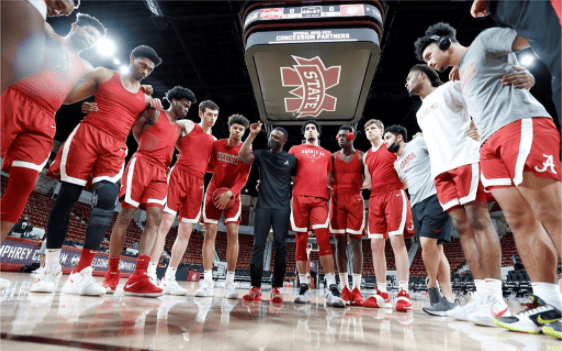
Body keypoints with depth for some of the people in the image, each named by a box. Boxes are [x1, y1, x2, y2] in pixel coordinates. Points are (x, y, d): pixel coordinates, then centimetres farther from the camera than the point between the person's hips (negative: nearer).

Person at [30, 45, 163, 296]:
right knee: (66, 199, -4)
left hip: (115, 148, 2)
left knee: (106, 202, -17)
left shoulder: (145, 98, 19)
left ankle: (81, 275, -14)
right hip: (87, 135, -1)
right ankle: (51, 270, 6)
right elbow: (68, 96, 11)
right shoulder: (103, 75, 12)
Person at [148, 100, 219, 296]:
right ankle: (150, 272, -7)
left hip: (197, 183, 4)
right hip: (179, 175, -4)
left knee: (186, 231, 2)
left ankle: (169, 279, 10)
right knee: (165, 223, -12)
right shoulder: (187, 126, 8)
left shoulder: (214, 141, 19)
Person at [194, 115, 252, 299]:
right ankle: (207, 282, -3)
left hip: (232, 195, -2)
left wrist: (229, 193, -24)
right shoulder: (217, 144, 3)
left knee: (232, 232, -11)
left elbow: (243, 178, -11)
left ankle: (230, 283, -4)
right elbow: (212, 166, 14)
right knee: (210, 232, -6)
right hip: (213, 192, 2)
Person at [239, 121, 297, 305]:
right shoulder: (262, 155, 11)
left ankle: (276, 288, 4)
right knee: (258, 245, -4)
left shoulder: (291, 159, 11)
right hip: (263, 206, 1)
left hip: (282, 208, 0)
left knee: (280, 246, -3)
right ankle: (255, 287, 3)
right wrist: (252, 134, -7)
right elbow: (243, 155, -5)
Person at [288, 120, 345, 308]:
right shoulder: (295, 149, 20)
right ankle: (304, 287, 8)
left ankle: (332, 289, -15)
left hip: (320, 199, 0)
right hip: (299, 197, 0)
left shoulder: (327, 154, 24)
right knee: (301, 241, 0)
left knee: (324, 238, -14)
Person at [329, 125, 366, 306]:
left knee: (356, 243, -4)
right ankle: (344, 288, 10)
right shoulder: (333, 157, 12)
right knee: (340, 243, 3)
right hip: (337, 200, 2)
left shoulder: (361, 156, 7)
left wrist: (361, 185, -14)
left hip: (355, 200, -2)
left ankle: (356, 288, 0)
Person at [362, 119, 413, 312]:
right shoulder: (366, 156, 21)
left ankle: (404, 293, -10)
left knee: (397, 240, -14)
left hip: (394, 193, -5)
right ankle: (382, 294, 5)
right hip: (375, 198, 6)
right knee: (376, 244, -1)